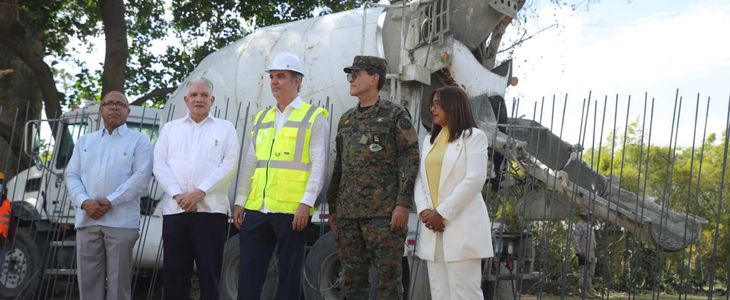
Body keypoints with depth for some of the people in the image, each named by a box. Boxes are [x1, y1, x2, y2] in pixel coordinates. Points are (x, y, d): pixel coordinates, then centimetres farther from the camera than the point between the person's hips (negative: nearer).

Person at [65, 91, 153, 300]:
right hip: (87, 220, 4)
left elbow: (141, 177, -6)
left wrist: (110, 201, -14)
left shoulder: (139, 141, 7)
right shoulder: (85, 141, 20)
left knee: (118, 281, -3)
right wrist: (84, 202, -8)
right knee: (88, 280, 3)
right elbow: (72, 175, 11)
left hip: (121, 221, -4)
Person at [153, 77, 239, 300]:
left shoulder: (225, 128, 11)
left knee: (210, 273, -3)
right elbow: (160, 165, 7)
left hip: (211, 209, -2)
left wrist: (200, 192, -12)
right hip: (174, 210, 2)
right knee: (174, 272, 2)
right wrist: (178, 194, -9)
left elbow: (229, 165, -2)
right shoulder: (170, 128, 18)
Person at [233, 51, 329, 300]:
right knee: (248, 274, 4)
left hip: (292, 211, -5)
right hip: (256, 209, 5)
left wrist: (306, 203, -16)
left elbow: (319, 165, -7)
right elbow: (250, 164, 19)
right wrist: (240, 202, 13)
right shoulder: (262, 118, 18)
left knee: (289, 275, 1)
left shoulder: (314, 117, 1)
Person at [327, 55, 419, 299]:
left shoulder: (395, 115, 0)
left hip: (384, 213, -6)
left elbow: (410, 162, -6)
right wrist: (333, 208, 17)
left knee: (388, 279, -5)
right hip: (348, 214, 6)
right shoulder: (346, 120, 18)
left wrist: (403, 204, -15)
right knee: (353, 279, 6)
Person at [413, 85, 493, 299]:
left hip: (462, 227, -6)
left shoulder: (473, 137, 0)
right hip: (432, 228, 6)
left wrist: (442, 213, -13)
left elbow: (475, 179, -11)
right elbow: (421, 179, 13)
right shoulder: (429, 140, 21)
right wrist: (423, 211, -6)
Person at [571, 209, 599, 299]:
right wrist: (579, 251, -23)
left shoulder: (588, 226, 19)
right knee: (585, 273, -9)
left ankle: (590, 291, 14)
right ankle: (584, 292, -8)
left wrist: (594, 253, 20)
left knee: (590, 274, 11)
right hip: (584, 254, -10)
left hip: (591, 254, 10)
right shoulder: (580, 225, -11)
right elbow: (574, 238, -20)